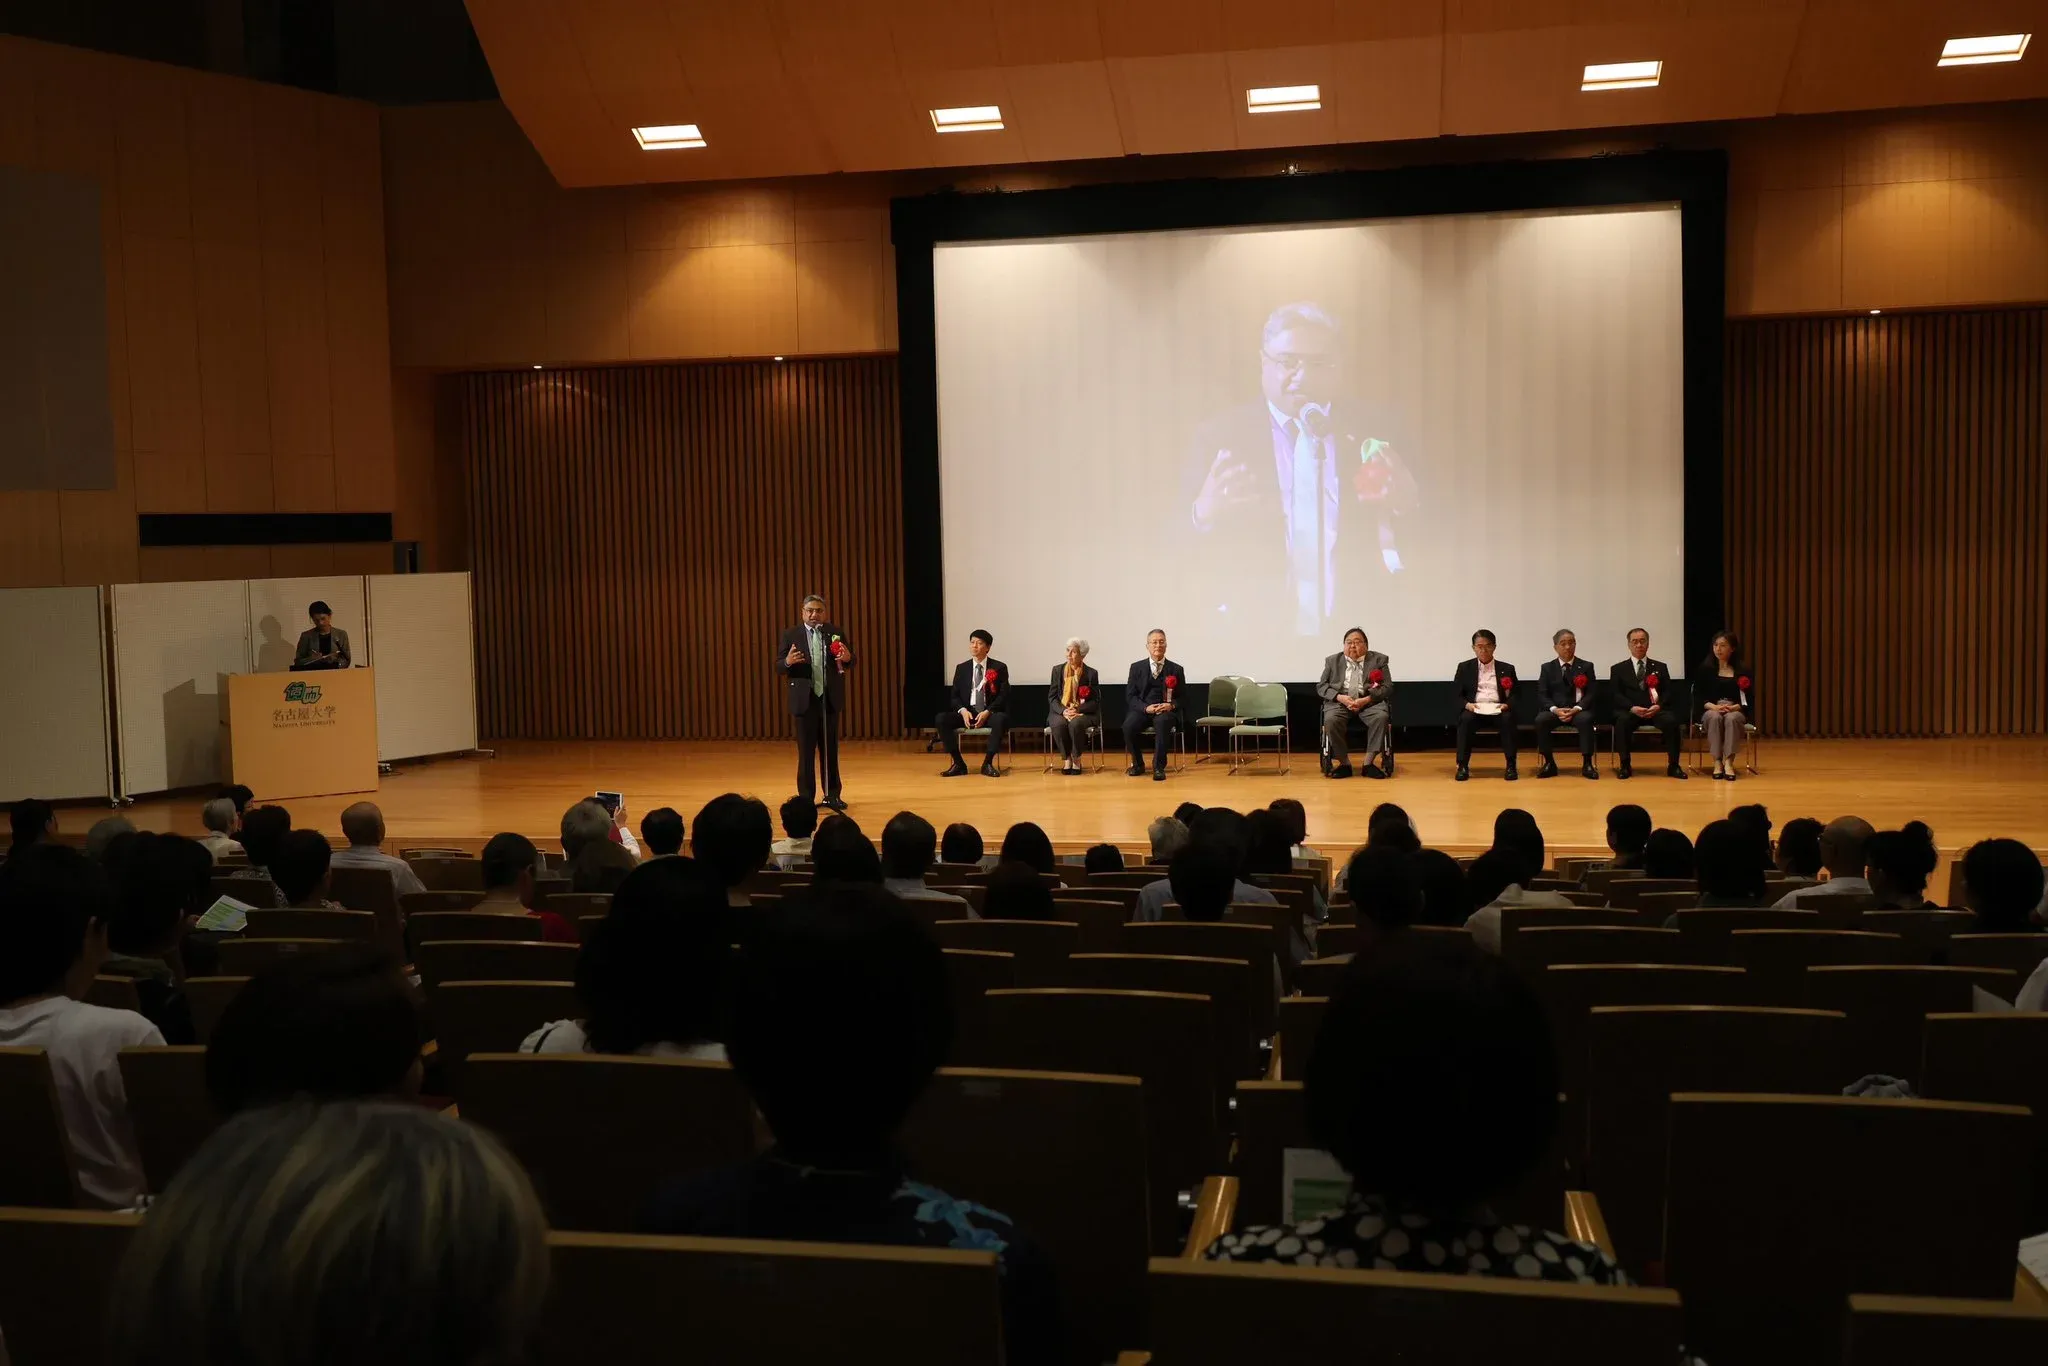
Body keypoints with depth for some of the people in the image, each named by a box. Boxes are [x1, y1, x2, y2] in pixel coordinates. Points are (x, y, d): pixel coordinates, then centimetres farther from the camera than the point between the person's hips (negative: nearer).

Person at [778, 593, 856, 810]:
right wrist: (788, 662, -23)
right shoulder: (791, 635, 1)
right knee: (806, 752, 4)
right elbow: (778, 667, -1)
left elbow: (850, 662, 5)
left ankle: (832, 795, 17)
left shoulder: (834, 632, 5)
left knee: (830, 750, 9)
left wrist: (847, 658, -18)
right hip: (805, 700, -1)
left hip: (830, 700, 2)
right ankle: (806, 798, 10)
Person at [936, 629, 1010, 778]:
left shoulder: (999, 668, 3)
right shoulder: (961, 669, 10)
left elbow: (1003, 695, -4)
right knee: (941, 719, -24)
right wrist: (963, 710, -14)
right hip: (967, 713, 3)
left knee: (1001, 719, -38)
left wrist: (987, 712, -19)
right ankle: (958, 763, -19)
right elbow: (954, 696, 8)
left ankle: (987, 763, -26)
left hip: (990, 713, -3)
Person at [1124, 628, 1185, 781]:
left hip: (1166, 711, -1)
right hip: (1142, 710, 1)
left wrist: (1171, 705, -14)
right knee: (1128, 725, -30)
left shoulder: (1176, 670, 10)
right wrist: (1146, 707, -14)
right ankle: (1138, 764, -5)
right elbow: (1130, 696, 5)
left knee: (1162, 722, -37)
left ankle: (1159, 767, -26)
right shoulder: (1137, 668, 10)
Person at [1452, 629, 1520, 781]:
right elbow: (1458, 695, 9)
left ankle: (1511, 765, -28)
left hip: (1498, 709, 0)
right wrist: (1467, 704, -14)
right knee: (1465, 719, -34)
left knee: (1508, 719, -33)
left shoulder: (1507, 668, 14)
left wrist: (1507, 705, -12)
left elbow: (1515, 695, 11)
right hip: (1474, 709, 0)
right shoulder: (1464, 667, 12)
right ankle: (1463, 765, -29)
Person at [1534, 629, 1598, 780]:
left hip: (1578, 710, -1)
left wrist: (1576, 709, -18)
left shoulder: (1586, 667, 8)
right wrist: (1555, 709, -18)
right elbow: (1542, 694, 1)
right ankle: (1549, 763, -19)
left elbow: (1590, 694, 1)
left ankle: (1587, 764, -25)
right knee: (1541, 720, -32)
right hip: (1554, 710, 1)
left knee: (1585, 719, -36)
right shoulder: (1547, 668, 9)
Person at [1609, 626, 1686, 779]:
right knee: (1622, 721, -36)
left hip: (1656, 710, 1)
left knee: (1671, 720, -31)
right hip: (1630, 712, -1)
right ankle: (1625, 765, -25)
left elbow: (1668, 692, 10)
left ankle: (1673, 765, -20)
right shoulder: (1618, 669, 14)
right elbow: (1616, 695, 3)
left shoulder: (1660, 667, 19)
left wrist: (1658, 706, -12)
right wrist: (1632, 708, -16)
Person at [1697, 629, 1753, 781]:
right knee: (1715, 717, -36)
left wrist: (1734, 707, -19)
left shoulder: (1743, 670, 5)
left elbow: (1750, 699, 1)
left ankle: (1728, 762, -41)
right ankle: (1717, 762, -37)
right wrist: (1714, 706, -18)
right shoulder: (1705, 668, 5)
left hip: (1736, 711, 0)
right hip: (1710, 710, 0)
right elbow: (1698, 697, 1)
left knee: (1731, 718, -36)